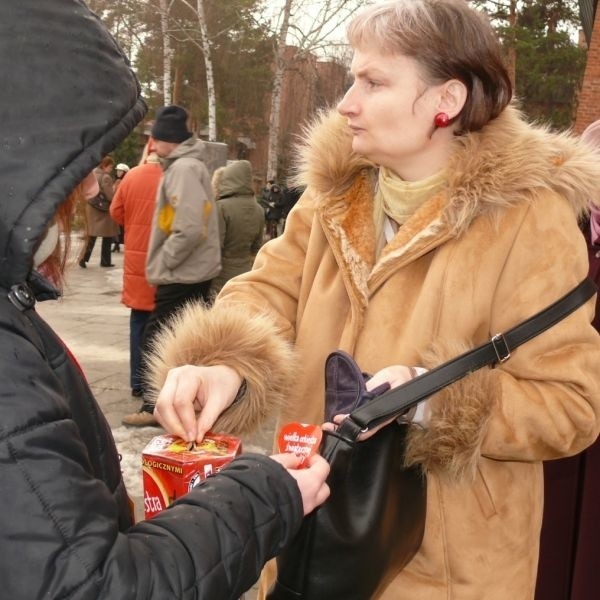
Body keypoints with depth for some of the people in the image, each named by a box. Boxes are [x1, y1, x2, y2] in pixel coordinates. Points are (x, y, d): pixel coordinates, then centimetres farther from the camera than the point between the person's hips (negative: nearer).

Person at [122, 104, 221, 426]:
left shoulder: (183, 169, -16)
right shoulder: (190, 166, 14)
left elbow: (188, 229, -26)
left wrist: (162, 263, -15)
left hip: (181, 275, -10)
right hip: (194, 272, 10)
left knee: (156, 340, -1)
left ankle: (155, 407, 8)